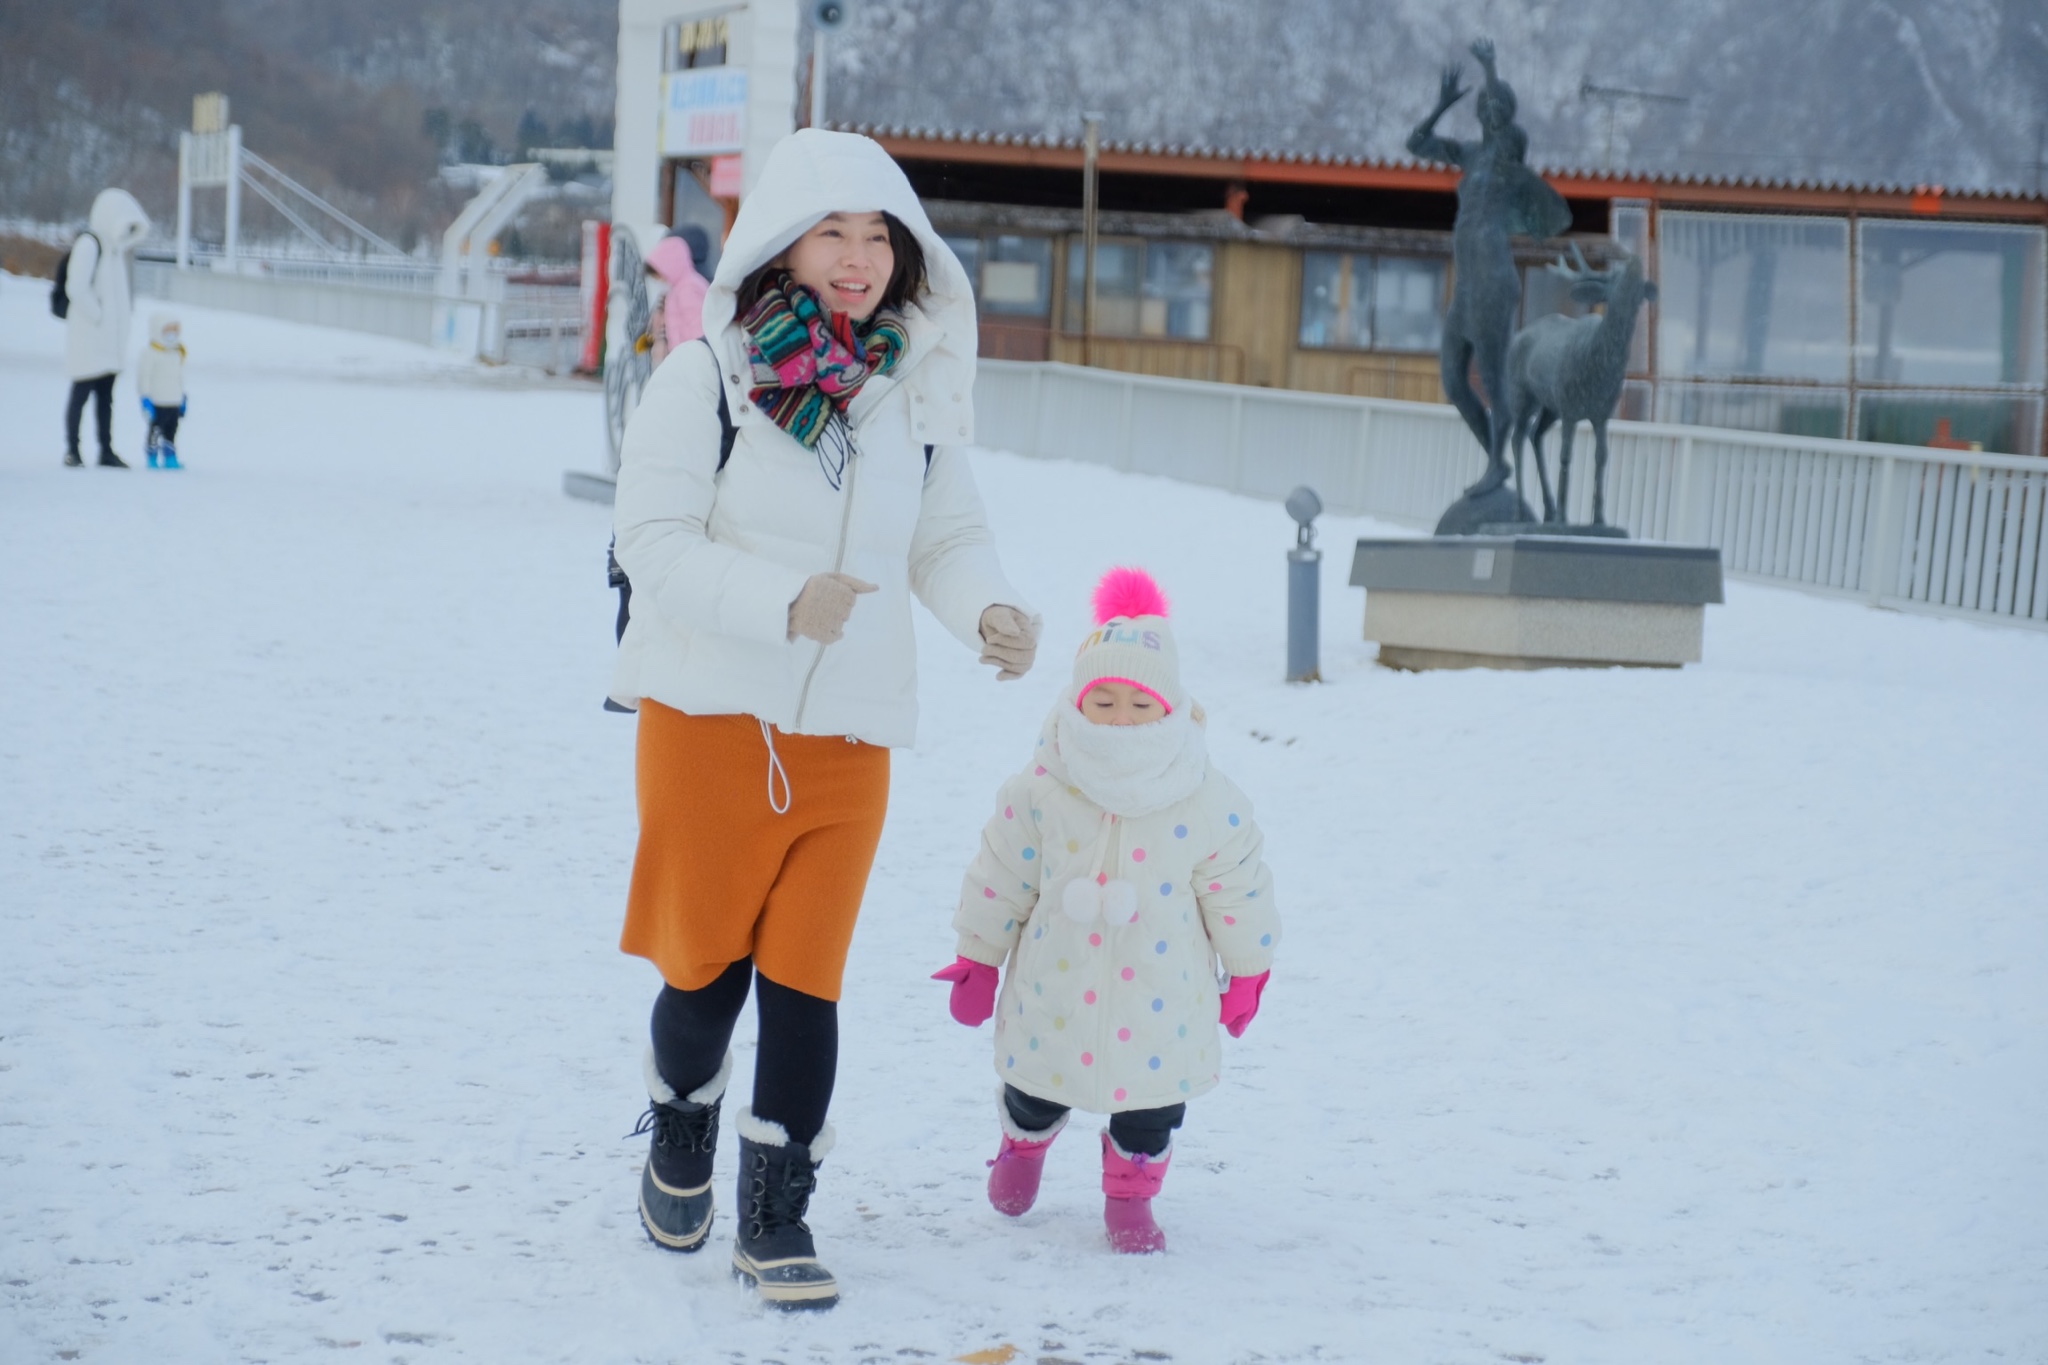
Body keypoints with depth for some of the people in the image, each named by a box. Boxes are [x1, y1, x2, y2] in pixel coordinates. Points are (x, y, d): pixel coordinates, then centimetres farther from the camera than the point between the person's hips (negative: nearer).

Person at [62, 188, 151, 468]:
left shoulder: (116, 246, 16)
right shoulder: (89, 244, -12)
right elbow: (76, 287, -20)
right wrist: (97, 315, -18)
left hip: (109, 338, 8)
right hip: (87, 337, -8)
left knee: (105, 395, 9)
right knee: (81, 392, -5)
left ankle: (106, 450, 11)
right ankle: (72, 450, 0)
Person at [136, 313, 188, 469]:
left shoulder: (177, 354, 12)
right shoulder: (150, 353, -12)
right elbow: (144, 377, -12)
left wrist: (182, 399, 22)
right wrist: (145, 399, -16)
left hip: (174, 402, 7)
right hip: (157, 402, -7)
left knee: (171, 430, 11)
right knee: (155, 430, -4)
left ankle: (170, 457, 18)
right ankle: (151, 458, 3)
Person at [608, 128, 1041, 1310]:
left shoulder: (915, 396, 6)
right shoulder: (709, 378, -7)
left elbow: (949, 539, 10)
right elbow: (656, 538, -12)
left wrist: (993, 611, -12)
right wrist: (784, 602, -26)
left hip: (850, 735, 3)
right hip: (710, 714, -2)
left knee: (804, 977, 0)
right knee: (709, 967, 7)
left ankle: (777, 1214, 11)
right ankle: (681, 1142, 36)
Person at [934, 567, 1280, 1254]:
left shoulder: (1207, 803, -14)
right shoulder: (1040, 789, -15)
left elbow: (1238, 890, 0)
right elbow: (1000, 877, -3)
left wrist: (1247, 972, 8)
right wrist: (976, 959, 3)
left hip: (1158, 1003, 0)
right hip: (1055, 996, 1)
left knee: (1151, 1110, 7)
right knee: (1035, 1091, 18)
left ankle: (1130, 1195, 33)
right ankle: (1024, 1142, 52)